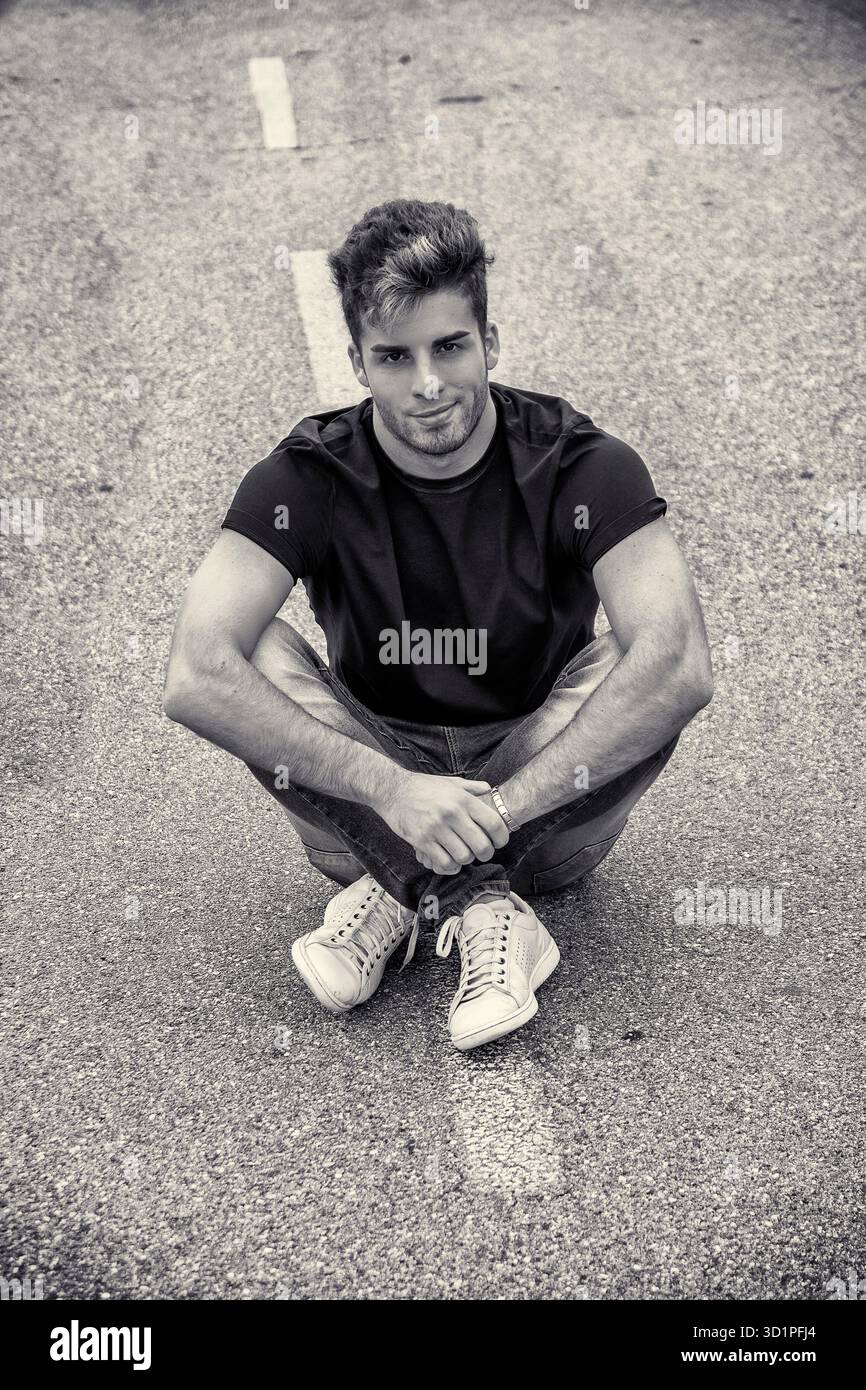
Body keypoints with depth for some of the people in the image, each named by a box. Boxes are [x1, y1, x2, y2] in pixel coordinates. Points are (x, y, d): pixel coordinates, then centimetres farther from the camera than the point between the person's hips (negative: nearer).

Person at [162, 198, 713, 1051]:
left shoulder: (580, 467, -16)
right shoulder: (308, 478, -14)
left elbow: (681, 667, -30)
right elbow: (195, 678, -28)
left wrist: (502, 804, -36)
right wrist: (394, 790, -37)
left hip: (548, 795, 0)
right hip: (373, 803, 1)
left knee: (639, 674, -28)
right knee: (254, 658, -24)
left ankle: (401, 895, -18)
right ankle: (483, 909, -26)